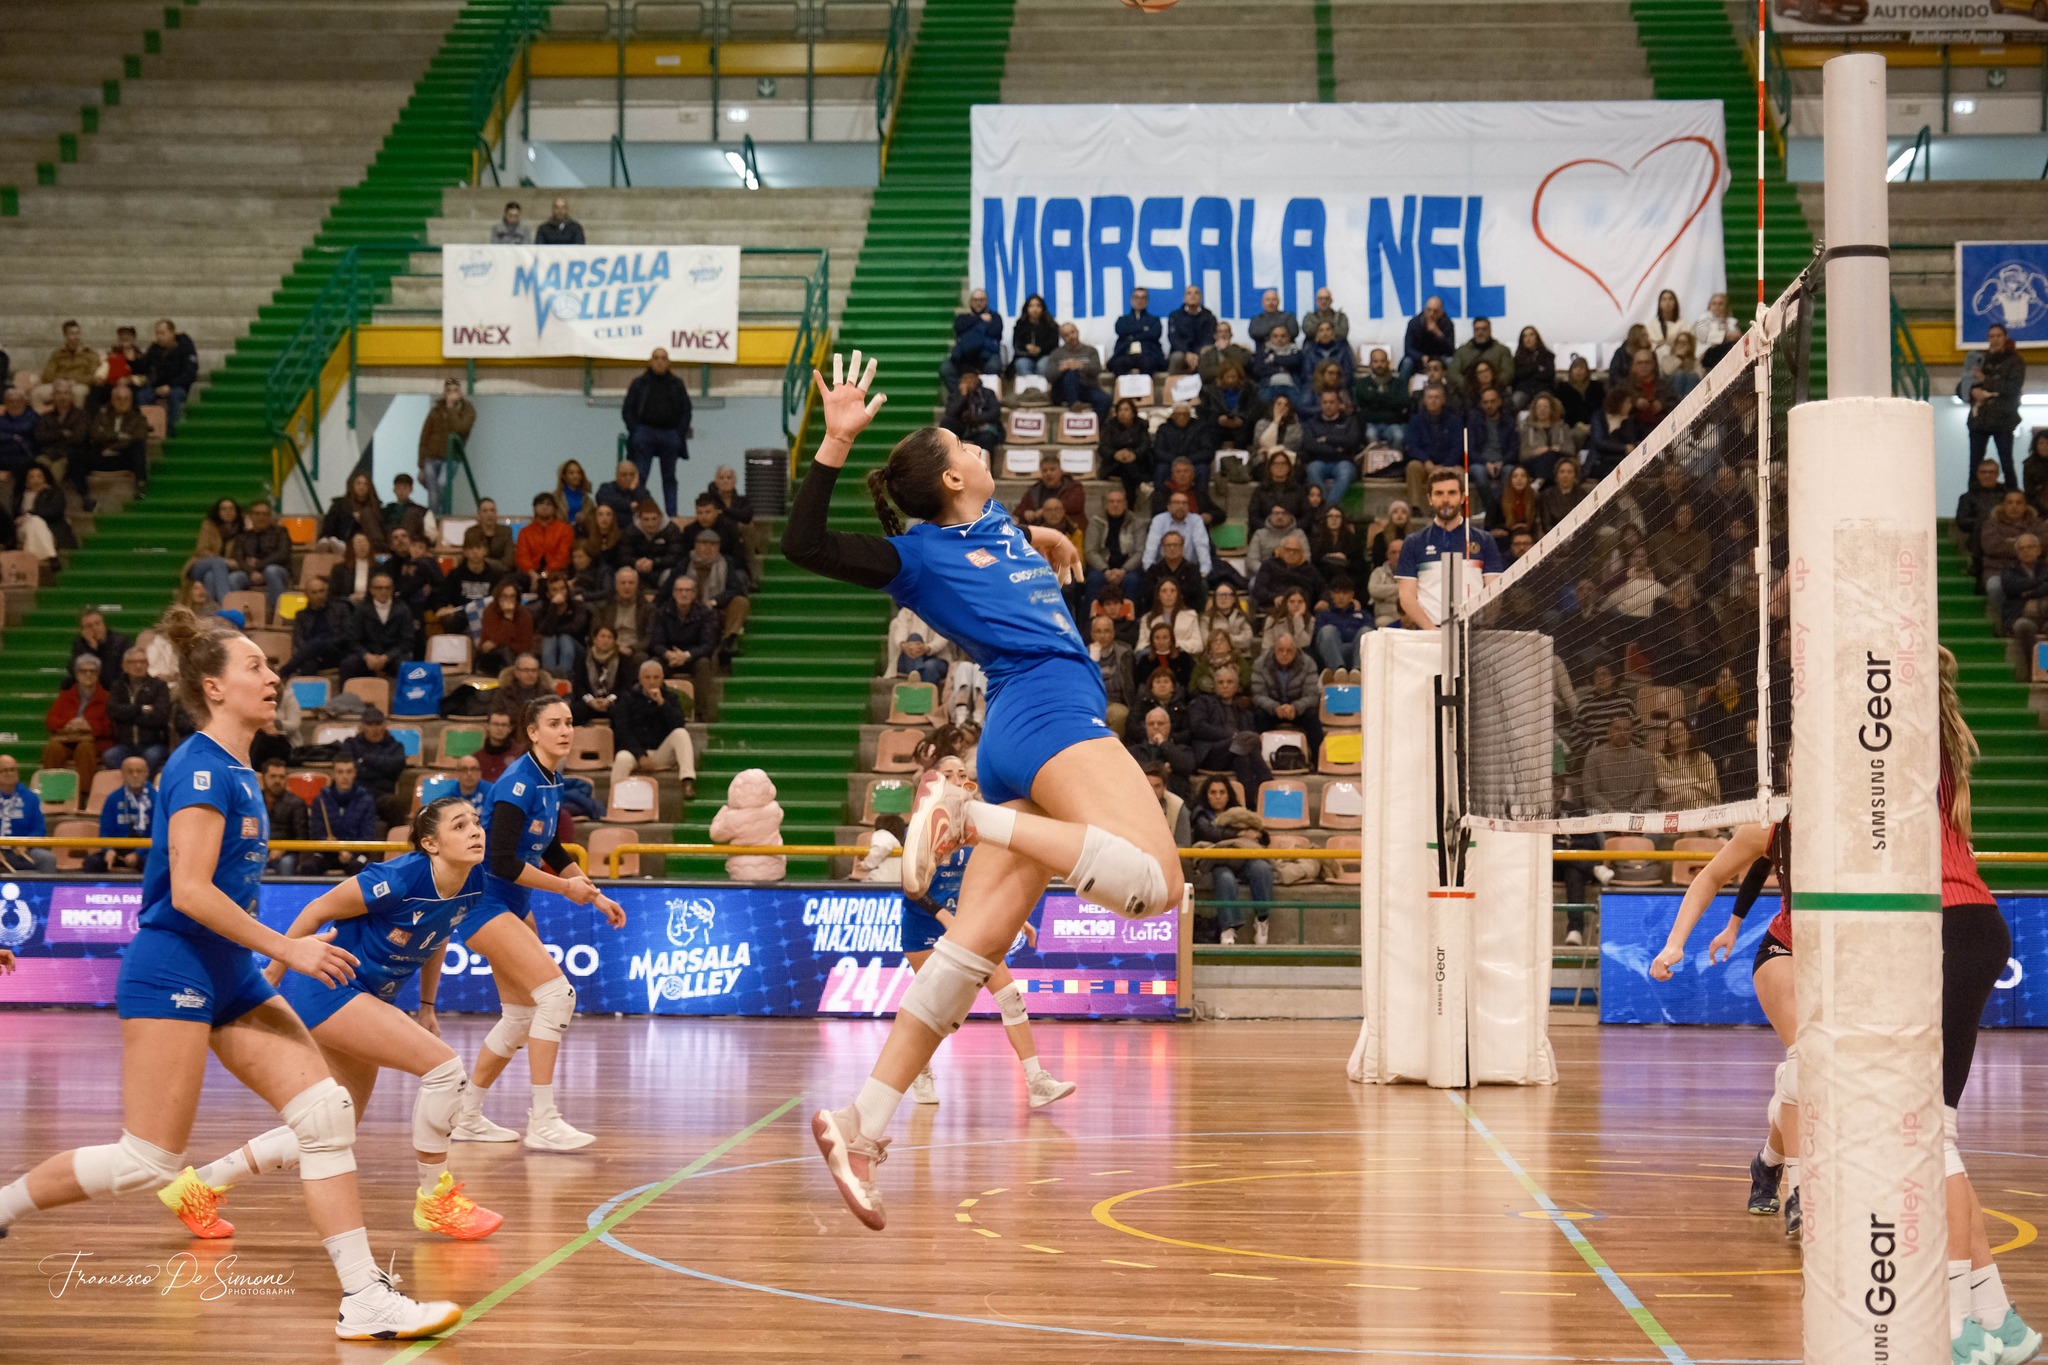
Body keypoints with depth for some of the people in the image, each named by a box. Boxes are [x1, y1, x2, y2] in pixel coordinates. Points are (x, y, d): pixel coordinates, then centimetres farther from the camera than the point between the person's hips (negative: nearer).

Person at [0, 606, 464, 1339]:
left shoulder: (236, 771, 13)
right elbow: (188, 891, -21)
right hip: (171, 972, -9)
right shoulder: (201, 768, -14)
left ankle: (364, 1299, -4)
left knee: (326, 1111, -3)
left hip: (229, 975, 9)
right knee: (147, 1163, -6)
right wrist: (289, 949, -18)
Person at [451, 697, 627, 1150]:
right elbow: (502, 862, -25)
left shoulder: (552, 782, 7)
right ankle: (542, 1121, -15)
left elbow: (551, 851, 19)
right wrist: (565, 887, -18)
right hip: (484, 903, -10)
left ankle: (467, 1117, 25)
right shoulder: (519, 784, -20)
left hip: (512, 907, 10)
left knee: (522, 1014, 13)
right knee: (557, 993, -18)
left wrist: (597, 896, 13)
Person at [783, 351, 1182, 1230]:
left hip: (1020, 744, 8)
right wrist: (837, 440, -12)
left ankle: (861, 1125, -7)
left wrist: (1040, 538, 31)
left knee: (969, 954, -2)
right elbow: (803, 544, -7)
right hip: (1048, 711, -8)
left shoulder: (996, 523, 25)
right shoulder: (917, 556, 4)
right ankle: (964, 814, -25)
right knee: (1151, 880, -29)